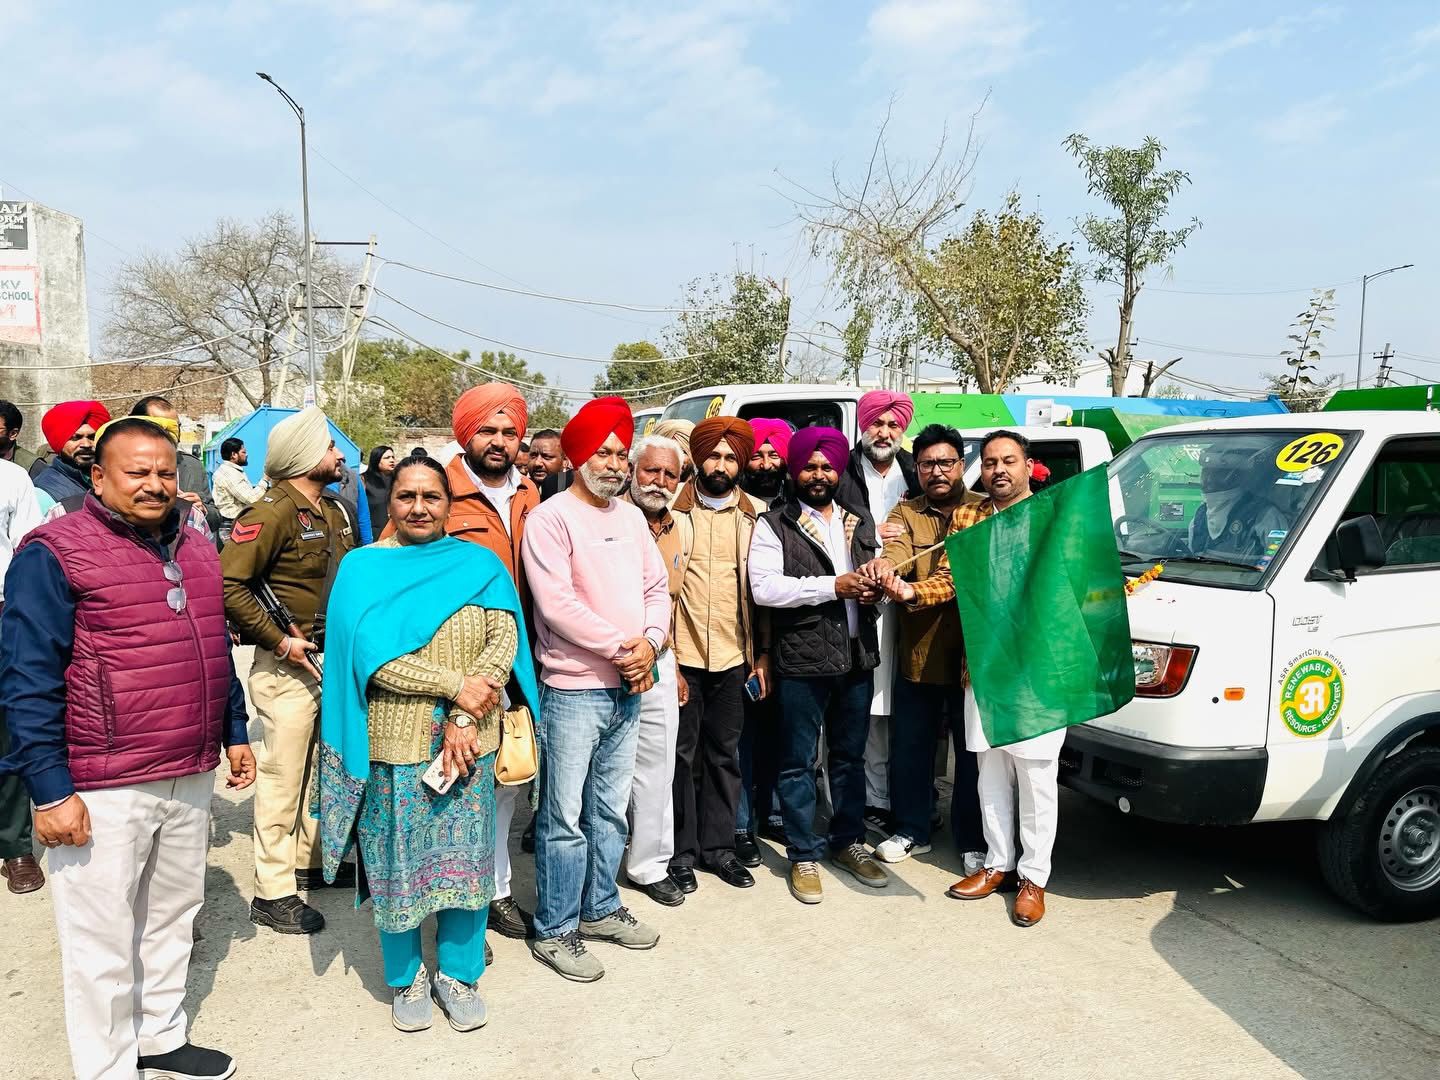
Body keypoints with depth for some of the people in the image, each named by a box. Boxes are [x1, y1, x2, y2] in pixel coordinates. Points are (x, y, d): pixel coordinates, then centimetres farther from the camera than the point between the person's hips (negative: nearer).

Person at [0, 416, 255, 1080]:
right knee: (103, 944, 7)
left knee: (173, 918, 19)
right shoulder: (55, 552, -11)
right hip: (102, 790, -6)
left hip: (191, 776, 7)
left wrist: (234, 732, 17)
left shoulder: (195, 550, 10)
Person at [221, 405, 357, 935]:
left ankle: (309, 860, 35)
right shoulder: (272, 513, -15)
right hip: (290, 666, -8)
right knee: (283, 776, -1)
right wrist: (279, 640, -19)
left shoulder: (335, 511, 11)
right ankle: (273, 894, 10)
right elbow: (229, 584, -21)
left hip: (334, 659, 8)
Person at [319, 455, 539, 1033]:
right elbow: (371, 655, -12)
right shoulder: (364, 568, -1)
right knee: (399, 865, 10)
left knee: (468, 859, 10)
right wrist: (457, 685, -17)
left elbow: (503, 640, -6)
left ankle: (458, 973, 31)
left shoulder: (480, 564, 4)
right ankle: (407, 978, 32)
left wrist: (465, 717, -18)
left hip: (470, 743, 2)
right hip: (395, 745, -1)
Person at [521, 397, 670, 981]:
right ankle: (554, 930, 15)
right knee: (565, 817, 1)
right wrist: (621, 647, -16)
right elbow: (556, 604, -19)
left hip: (628, 688, 7)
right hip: (574, 689, -7)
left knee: (610, 811, 17)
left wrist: (649, 641, -8)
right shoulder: (551, 517, -10)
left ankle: (600, 908, 32)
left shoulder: (632, 517, 12)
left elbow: (657, 588, 11)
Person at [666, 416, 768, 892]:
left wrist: (763, 654, 4)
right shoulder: (673, 509, -2)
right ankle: (681, 849, 19)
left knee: (724, 753, 12)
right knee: (682, 753, 6)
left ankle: (719, 844, 24)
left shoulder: (753, 515, 5)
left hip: (733, 656, 3)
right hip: (681, 653, -2)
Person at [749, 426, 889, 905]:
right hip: (802, 661, -5)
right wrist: (834, 586, -18)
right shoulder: (774, 524, -4)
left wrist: (873, 591, -1)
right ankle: (803, 856, 18)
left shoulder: (860, 522, 14)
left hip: (857, 655, 5)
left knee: (850, 757, 16)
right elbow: (764, 587, -16)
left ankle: (847, 843, 32)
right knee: (799, 763, 5)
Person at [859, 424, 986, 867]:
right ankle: (912, 831, 31)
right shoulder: (905, 512, 8)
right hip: (916, 652, 3)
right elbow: (898, 548, -13)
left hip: (972, 651, -2)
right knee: (909, 746, 13)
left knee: (974, 751, 7)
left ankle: (973, 841, 24)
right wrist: (884, 563, -39)